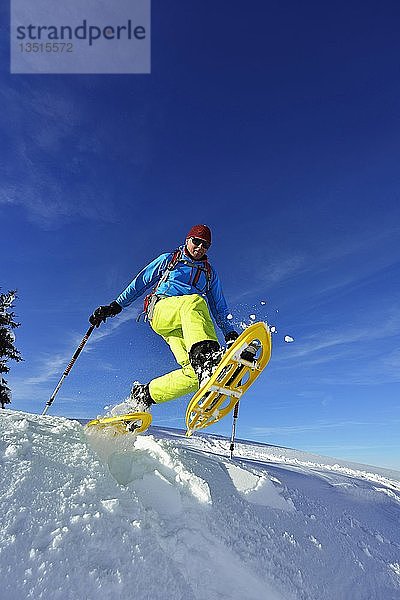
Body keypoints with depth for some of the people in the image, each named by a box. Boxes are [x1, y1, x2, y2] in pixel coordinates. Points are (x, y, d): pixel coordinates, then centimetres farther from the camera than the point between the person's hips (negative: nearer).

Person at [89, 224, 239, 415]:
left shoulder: (210, 273, 27)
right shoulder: (168, 259, 21)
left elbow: (219, 308, 26)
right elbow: (140, 282, 19)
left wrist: (230, 333, 11)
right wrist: (115, 306, 11)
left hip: (184, 327, 3)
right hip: (161, 310, -3)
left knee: (194, 373, -26)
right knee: (194, 301, -38)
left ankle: (143, 394, -10)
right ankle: (204, 356, -58)